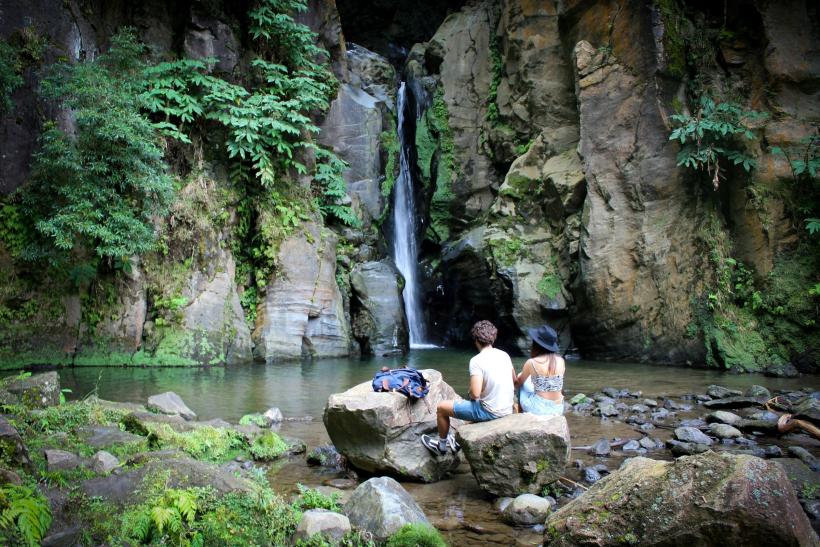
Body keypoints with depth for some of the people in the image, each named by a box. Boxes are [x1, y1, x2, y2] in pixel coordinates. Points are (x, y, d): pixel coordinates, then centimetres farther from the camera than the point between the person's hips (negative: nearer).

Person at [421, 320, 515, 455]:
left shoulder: (476, 361, -19)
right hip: (508, 409, 7)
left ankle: (441, 445, 31)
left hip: (490, 412, -7)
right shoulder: (504, 355, 1)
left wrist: (471, 395, -1)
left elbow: (475, 393, -23)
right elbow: (514, 381, 12)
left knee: (441, 407, 10)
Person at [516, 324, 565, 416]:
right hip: (558, 410, 5)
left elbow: (519, 382, 7)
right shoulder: (561, 361, -1)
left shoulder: (531, 362, -12)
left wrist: (515, 381, 31)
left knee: (523, 384, 22)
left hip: (539, 410, -4)